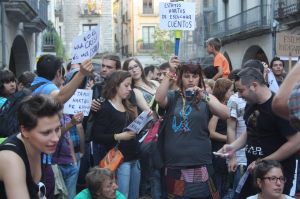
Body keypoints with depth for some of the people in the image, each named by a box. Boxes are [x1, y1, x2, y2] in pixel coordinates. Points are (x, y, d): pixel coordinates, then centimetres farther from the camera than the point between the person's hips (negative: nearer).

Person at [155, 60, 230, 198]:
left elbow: (225, 114, -9)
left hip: (199, 162, -1)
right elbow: (159, 99, -14)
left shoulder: (206, 97, 6)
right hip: (174, 162, 1)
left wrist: (204, 97, -22)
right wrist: (170, 73, -17)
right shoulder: (173, 96, 7)